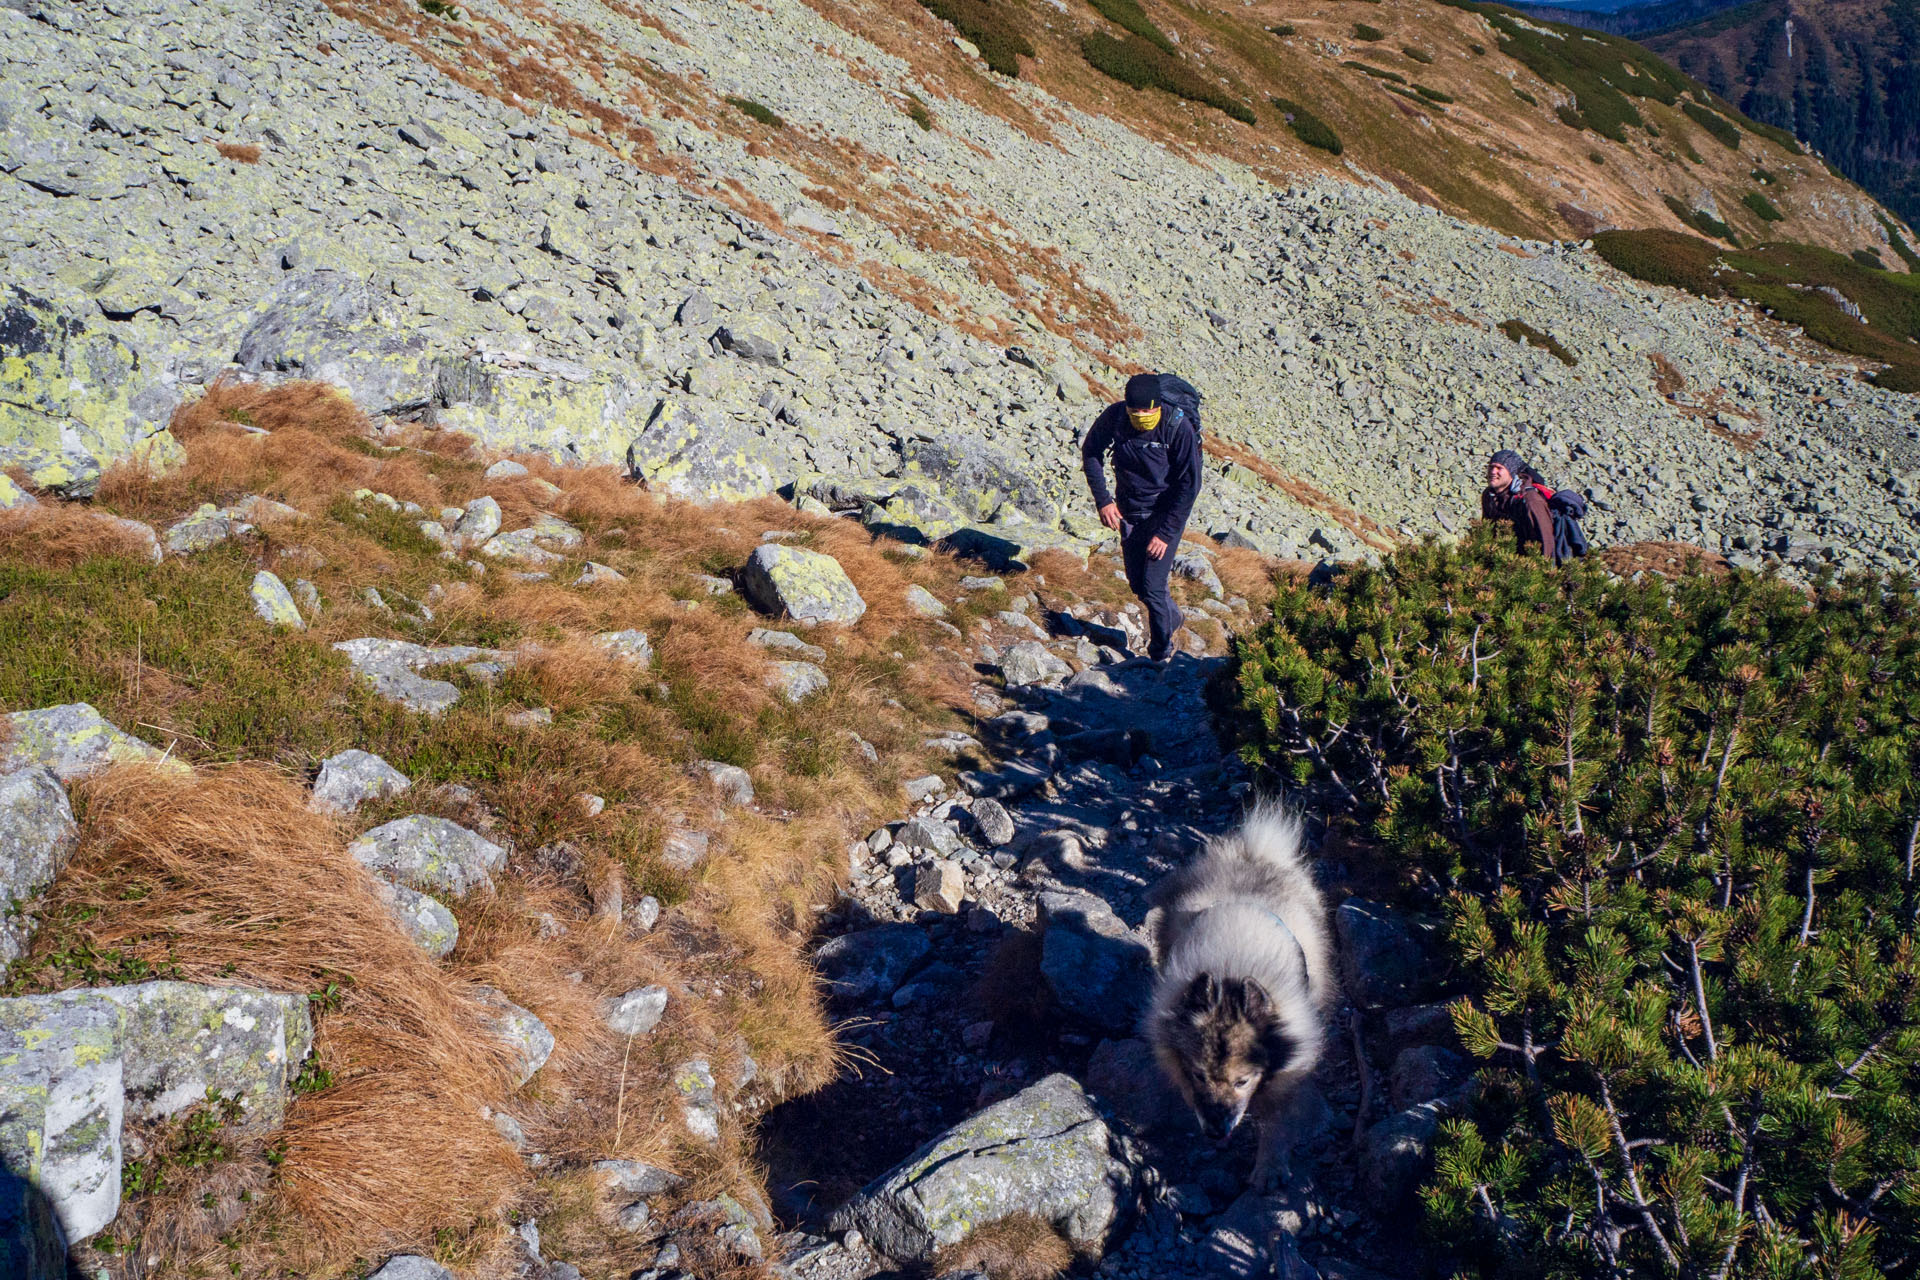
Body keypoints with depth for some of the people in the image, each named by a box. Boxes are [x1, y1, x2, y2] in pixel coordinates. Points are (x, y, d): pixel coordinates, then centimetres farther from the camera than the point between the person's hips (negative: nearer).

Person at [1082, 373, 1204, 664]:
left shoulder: (1179, 427, -25)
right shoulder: (1114, 416, -15)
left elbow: (1189, 486, -18)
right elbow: (1091, 453, 4)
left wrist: (1166, 533, -19)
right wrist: (1102, 499, -5)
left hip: (1165, 514, -4)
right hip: (1129, 512, 4)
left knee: (1151, 588, -9)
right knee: (1137, 583, 13)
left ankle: (1161, 654, 12)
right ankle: (1172, 618, 44)